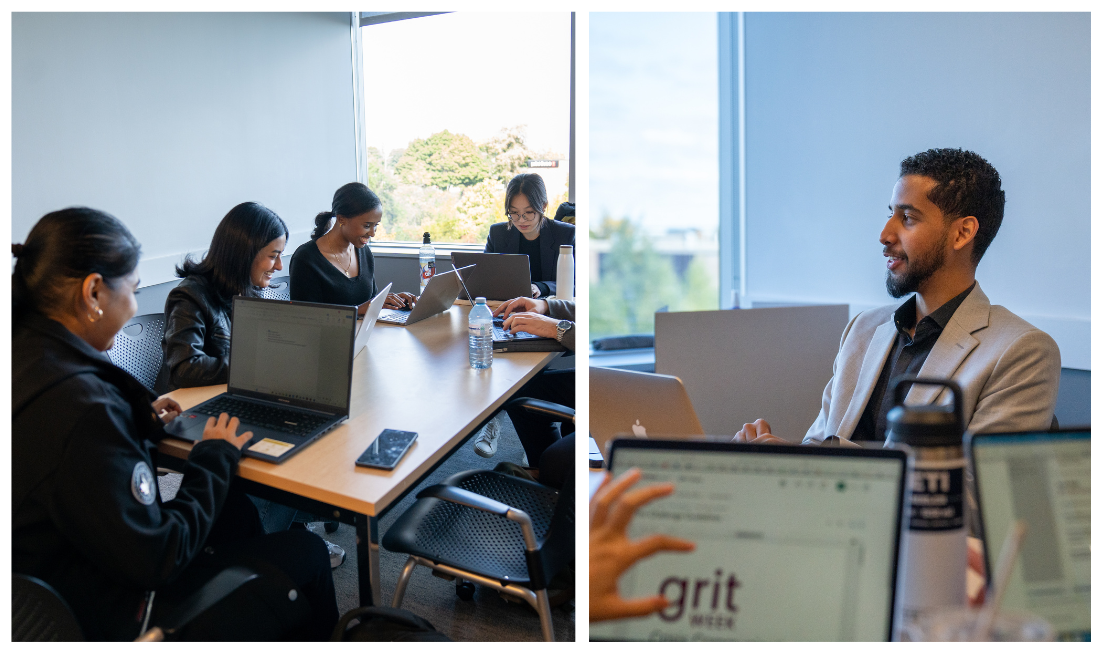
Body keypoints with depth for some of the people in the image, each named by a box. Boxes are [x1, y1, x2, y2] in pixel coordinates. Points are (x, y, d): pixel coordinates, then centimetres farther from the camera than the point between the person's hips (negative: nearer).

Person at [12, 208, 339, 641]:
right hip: (107, 617, -9)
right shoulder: (77, 405, -34)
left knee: (237, 511, 27)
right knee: (308, 552, 4)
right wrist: (215, 455, -14)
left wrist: (140, 421, 4)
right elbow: (156, 558, -28)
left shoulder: (24, 351, -6)